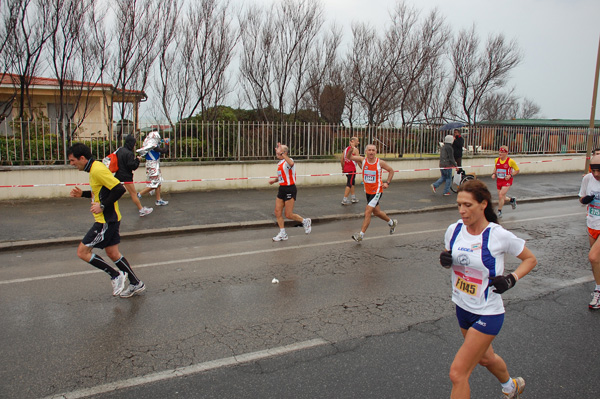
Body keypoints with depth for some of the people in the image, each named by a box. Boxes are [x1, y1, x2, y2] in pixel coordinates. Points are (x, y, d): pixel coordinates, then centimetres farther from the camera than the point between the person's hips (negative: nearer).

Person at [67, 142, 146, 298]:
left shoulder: (97, 170, -19)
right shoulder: (94, 169, 12)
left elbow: (119, 189, -25)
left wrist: (102, 206, -21)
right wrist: (82, 194, 12)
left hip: (106, 220, -10)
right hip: (107, 219, 10)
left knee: (82, 252, -3)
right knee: (112, 253, 15)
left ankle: (116, 275, 5)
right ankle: (136, 284, 23)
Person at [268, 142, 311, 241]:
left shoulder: (288, 161, -15)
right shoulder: (280, 163, 12)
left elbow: (291, 164, -43)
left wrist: (282, 153, -45)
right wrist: (274, 180, 13)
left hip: (290, 189, -9)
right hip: (282, 188, 9)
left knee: (288, 215, -3)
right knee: (277, 212, 4)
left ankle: (305, 221, 22)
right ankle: (282, 234, 15)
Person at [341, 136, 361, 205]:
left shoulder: (346, 149, 12)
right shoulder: (355, 149, -9)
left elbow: (342, 159, 13)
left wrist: (343, 168, 22)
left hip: (346, 169, 8)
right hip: (352, 169, -8)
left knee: (352, 183, 20)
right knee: (349, 184, -5)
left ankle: (353, 198, 27)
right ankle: (344, 200, -7)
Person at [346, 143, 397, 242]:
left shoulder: (380, 162, -12)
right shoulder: (363, 160, -5)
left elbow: (391, 171, 3)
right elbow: (349, 157, -7)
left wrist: (387, 183, -6)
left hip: (377, 191, -5)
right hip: (368, 191, 5)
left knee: (367, 212, -13)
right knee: (376, 212, 19)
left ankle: (361, 235, -6)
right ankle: (392, 223, 45)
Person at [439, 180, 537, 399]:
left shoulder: (499, 236, -20)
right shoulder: (454, 230, -6)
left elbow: (530, 259, -4)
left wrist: (511, 278, -20)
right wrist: (445, 259, -12)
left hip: (488, 314, -6)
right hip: (463, 307, 6)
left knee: (457, 373, -9)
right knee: (484, 357, 29)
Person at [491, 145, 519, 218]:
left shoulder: (510, 161, -12)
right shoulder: (497, 160, 2)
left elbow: (517, 170, -3)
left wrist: (510, 175, -17)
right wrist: (494, 174, 3)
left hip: (507, 181, -6)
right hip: (499, 181, 6)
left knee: (501, 195, -16)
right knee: (501, 197, 12)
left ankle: (499, 212, -1)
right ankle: (512, 200, 45)